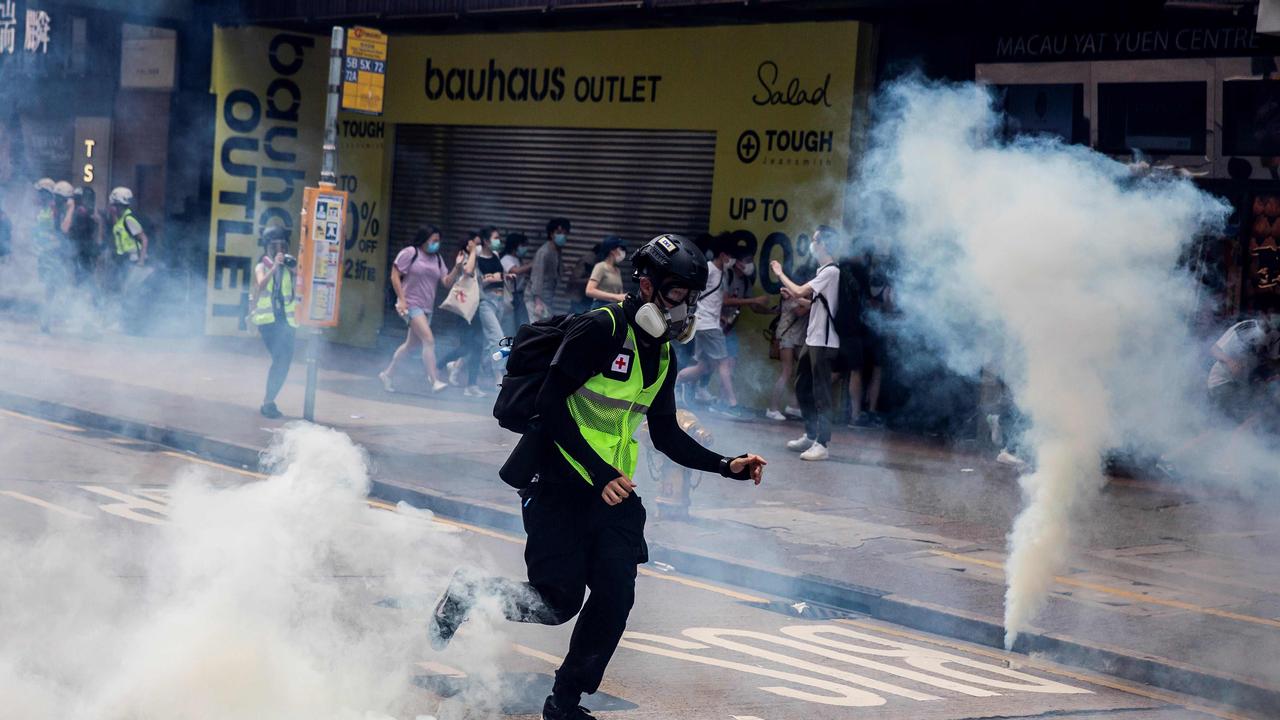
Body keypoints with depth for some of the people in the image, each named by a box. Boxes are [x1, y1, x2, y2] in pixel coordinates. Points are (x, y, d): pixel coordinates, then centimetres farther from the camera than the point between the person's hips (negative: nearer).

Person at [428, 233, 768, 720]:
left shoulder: (663, 355, 10)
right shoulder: (600, 329, -16)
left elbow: (666, 435, 18)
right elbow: (550, 405, -19)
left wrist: (726, 466, 6)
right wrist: (598, 471, -24)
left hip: (612, 491, 7)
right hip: (558, 483, -7)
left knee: (615, 597, -4)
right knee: (559, 601, -8)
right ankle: (468, 590, 18)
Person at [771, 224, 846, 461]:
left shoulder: (831, 272, -15)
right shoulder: (823, 271, 16)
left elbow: (800, 292, -21)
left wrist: (780, 273, -7)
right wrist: (794, 295, 11)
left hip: (823, 342, -10)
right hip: (813, 339, 10)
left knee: (820, 391, -9)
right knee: (802, 387, 16)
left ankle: (822, 444, -8)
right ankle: (811, 435, 25)